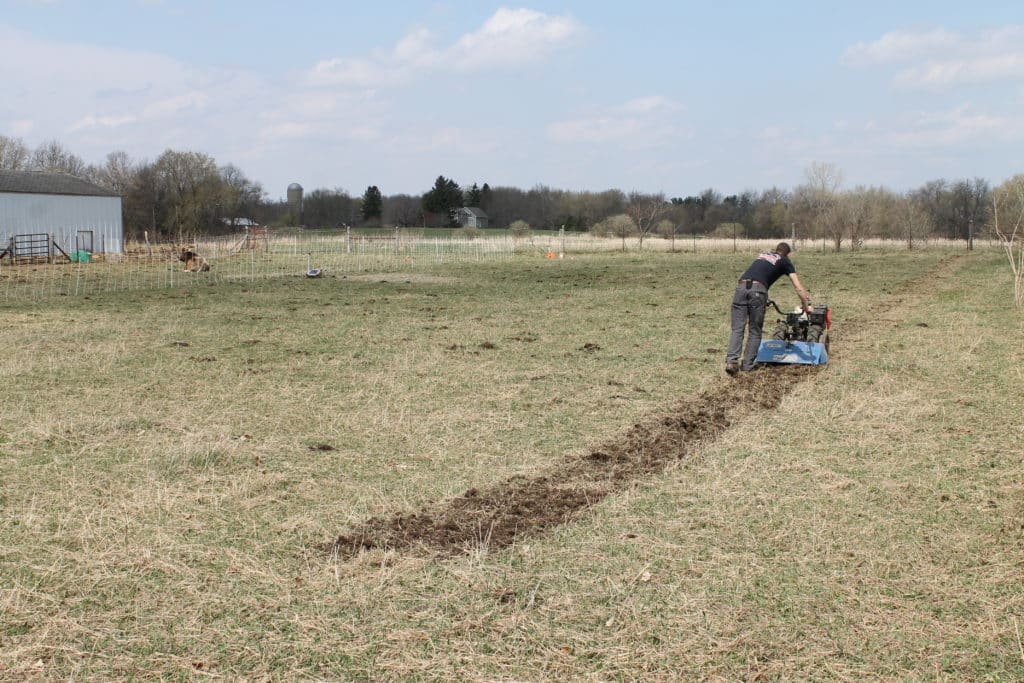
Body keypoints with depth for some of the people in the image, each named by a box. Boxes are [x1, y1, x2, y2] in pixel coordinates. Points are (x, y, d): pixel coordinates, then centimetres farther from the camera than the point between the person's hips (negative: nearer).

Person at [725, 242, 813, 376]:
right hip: (757, 290, -4)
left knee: (737, 328, 1)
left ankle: (731, 361, -15)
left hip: (741, 287, 4)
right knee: (755, 331, 9)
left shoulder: (762, 255, 34)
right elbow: (799, 288, 19)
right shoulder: (785, 261, 20)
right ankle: (747, 365, 6)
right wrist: (806, 306, 28)